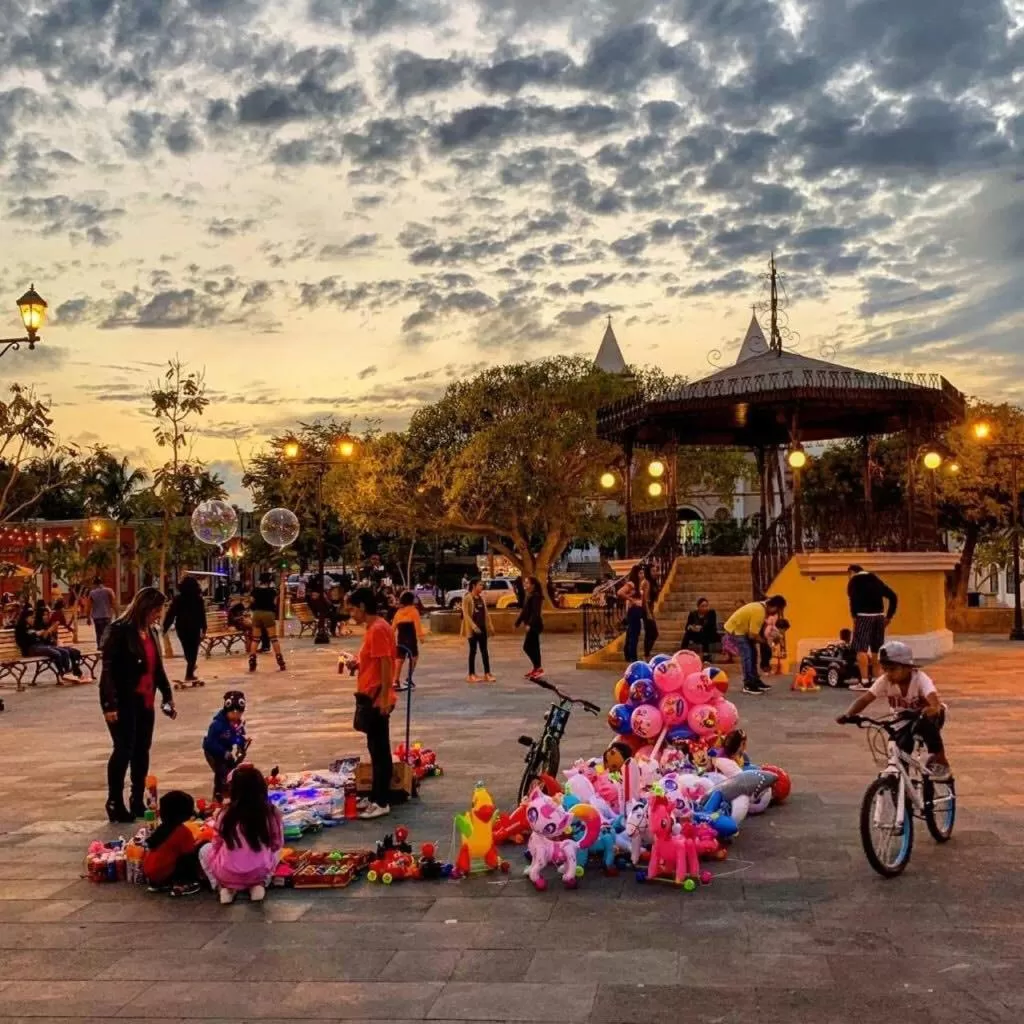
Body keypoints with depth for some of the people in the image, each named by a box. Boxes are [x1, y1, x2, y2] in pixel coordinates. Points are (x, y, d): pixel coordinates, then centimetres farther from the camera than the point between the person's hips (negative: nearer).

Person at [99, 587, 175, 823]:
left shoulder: (151, 632, 10)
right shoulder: (119, 630, -13)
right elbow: (108, 669, -16)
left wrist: (167, 695, 13)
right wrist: (110, 704, -21)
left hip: (145, 701, 8)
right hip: (123, 701, -8)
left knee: (142, 750, 10)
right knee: (124, 750, -7)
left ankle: (137, 802, 20)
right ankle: (115, 804, 3)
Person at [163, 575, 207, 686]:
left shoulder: (178, 598, -2)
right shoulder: (198, 599, -4)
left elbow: (171, 613, -5)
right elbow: (202, 615, -6)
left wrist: (165, 627, -3)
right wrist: (204, 629, -3)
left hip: (181, 627, 2)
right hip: (194, 628, -2)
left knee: (187, 649, 19)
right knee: (193, 650, 4)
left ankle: (190, 668, 39)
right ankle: (189, 674, -1)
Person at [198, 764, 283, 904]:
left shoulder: (226, 814, -11)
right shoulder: (271, 813, -9)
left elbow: (216, 845, 3)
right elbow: (277, 845, 3)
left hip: (228, 875, -1)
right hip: (260, 873, 1)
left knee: (205, 850, 28)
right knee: (276, 853, 32)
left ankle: (224, 888, 7)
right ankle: (259, 885, 9)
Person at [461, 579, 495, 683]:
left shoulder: (482, 597, 11)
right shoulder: (467, 598, -9)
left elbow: (486, 612, 14)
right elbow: (465, 614, -15)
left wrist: (490, 626, 7)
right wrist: (473, 626, -24)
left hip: (483, 627, 6)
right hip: (473, 629, -6)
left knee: (484, 650, 6)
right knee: (473, 651, 0)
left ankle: (487, 673, 8)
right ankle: (471, 674, 8)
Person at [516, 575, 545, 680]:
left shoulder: (536, 596, -14)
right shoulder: (529, 596, 15)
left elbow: (535, 612, -24)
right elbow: (525, 611, 22)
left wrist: (530, 624, -33)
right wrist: (518, 622, 23)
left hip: (534, 625, -10)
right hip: (532, 625, 10)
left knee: (527, 647, -10)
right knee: (533, 647, 12)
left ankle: (538, 668, -7)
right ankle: (536, 668, 18)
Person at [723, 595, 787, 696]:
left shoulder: (763, 607, 1)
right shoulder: (759, 612, -29)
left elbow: (756, 630, 8)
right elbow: (753, 634, -25)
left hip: (742, 629, 10)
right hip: (735, 630, -10)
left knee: (752, 654, 12)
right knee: (747, 656, -13)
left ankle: (755, 681, 19)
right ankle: (748, 685, -9)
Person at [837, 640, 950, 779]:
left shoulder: (920, 679, -32)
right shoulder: (884, 681, -22)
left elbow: (933, 699, -50)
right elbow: (865, 699, -28)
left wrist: (933, 709, -75)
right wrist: (847, 715, -46)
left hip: (926, 716, -3)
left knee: (926, 724, -36)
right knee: (900, 750, -18)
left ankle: (940, 762, -15)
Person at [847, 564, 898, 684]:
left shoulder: (854, 581, 4)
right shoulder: (875, 580, 20)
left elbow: (853, 598, -15)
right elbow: (893, 597, 15)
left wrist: (854, 616, -7)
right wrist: (889, 616, 17)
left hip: (864, 616, -6)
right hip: (879, 616, 6)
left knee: (861, 649, -7)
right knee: (876, 649, 16)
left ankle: (864, 681, -15)